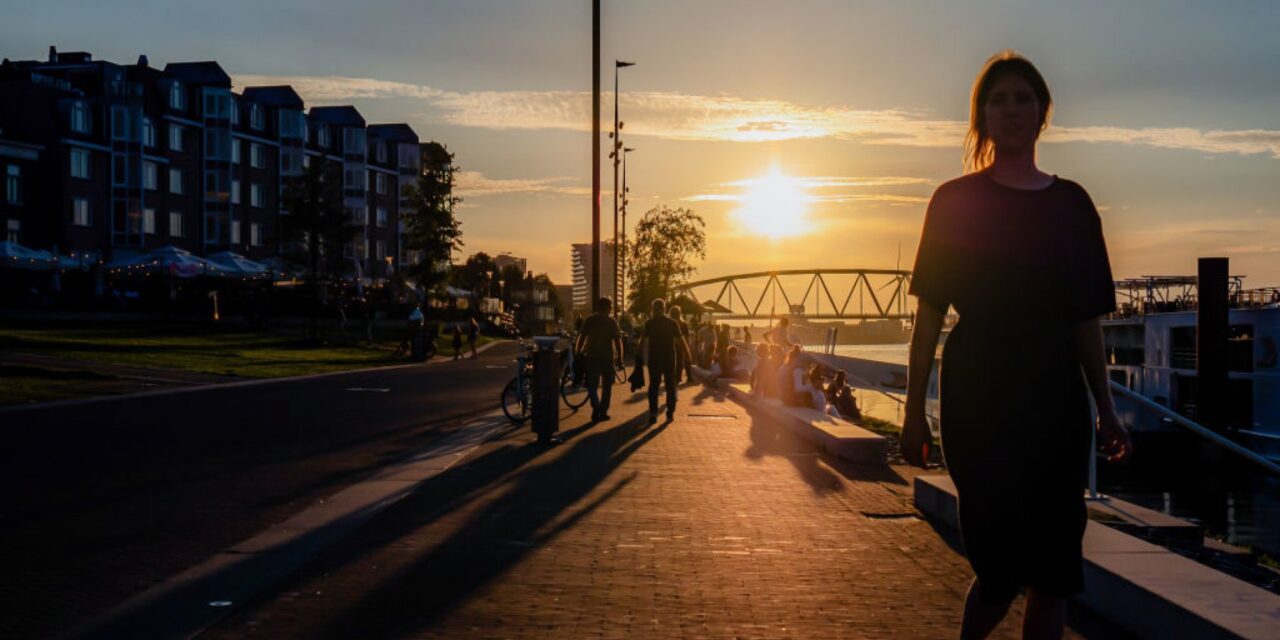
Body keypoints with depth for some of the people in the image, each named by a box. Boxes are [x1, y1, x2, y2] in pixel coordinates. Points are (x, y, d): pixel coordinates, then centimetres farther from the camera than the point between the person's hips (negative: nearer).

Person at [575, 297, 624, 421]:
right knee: (607, 385, 11)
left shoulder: (589, 320, 3)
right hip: (607, 356, -1)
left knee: (592, 384, 9)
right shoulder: (612, 322, -1)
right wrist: (620, 358, -5)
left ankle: (596, 406, -15)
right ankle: (603, 411, 8)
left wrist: (577, 353, 2)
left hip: (592, 356, 1)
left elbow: (581, 337, -2)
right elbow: (617, 340, -7)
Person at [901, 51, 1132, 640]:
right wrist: (914, 412, -4)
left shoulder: (1071, 204, 10)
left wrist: (1105, 410, 10)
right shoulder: (955, 202, 1)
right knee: (1002, 567, -4)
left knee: (1054, 574, 3)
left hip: (1056, 403, 4)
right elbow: (928, 315, -1)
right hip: (980, 403, -3)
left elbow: (1086, 320, 12)